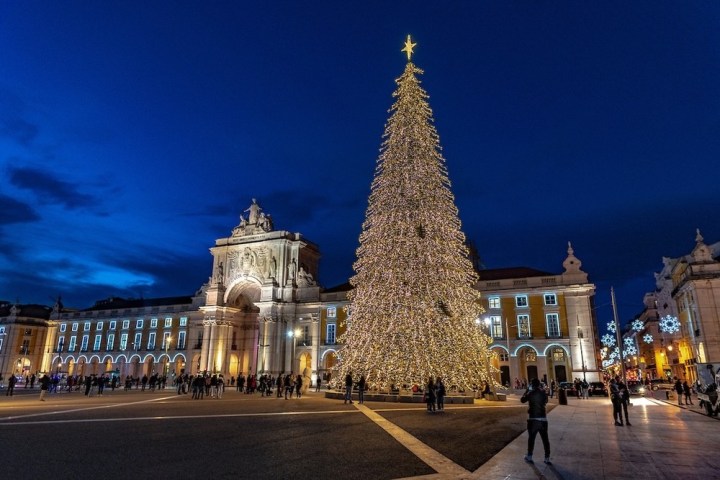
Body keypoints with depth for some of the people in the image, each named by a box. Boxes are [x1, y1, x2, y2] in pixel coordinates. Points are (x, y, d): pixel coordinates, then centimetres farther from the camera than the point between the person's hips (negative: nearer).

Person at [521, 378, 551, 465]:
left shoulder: (530, 394, -9)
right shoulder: (543, 393, 0)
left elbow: (522, 400, 4)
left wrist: (527, 390, 10)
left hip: (533, 419, -3)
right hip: (543, 419, 3)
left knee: (531, 438, 10)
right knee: (545, 439, 9)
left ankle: (529, 457, 16)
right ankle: (547, 458, 9)